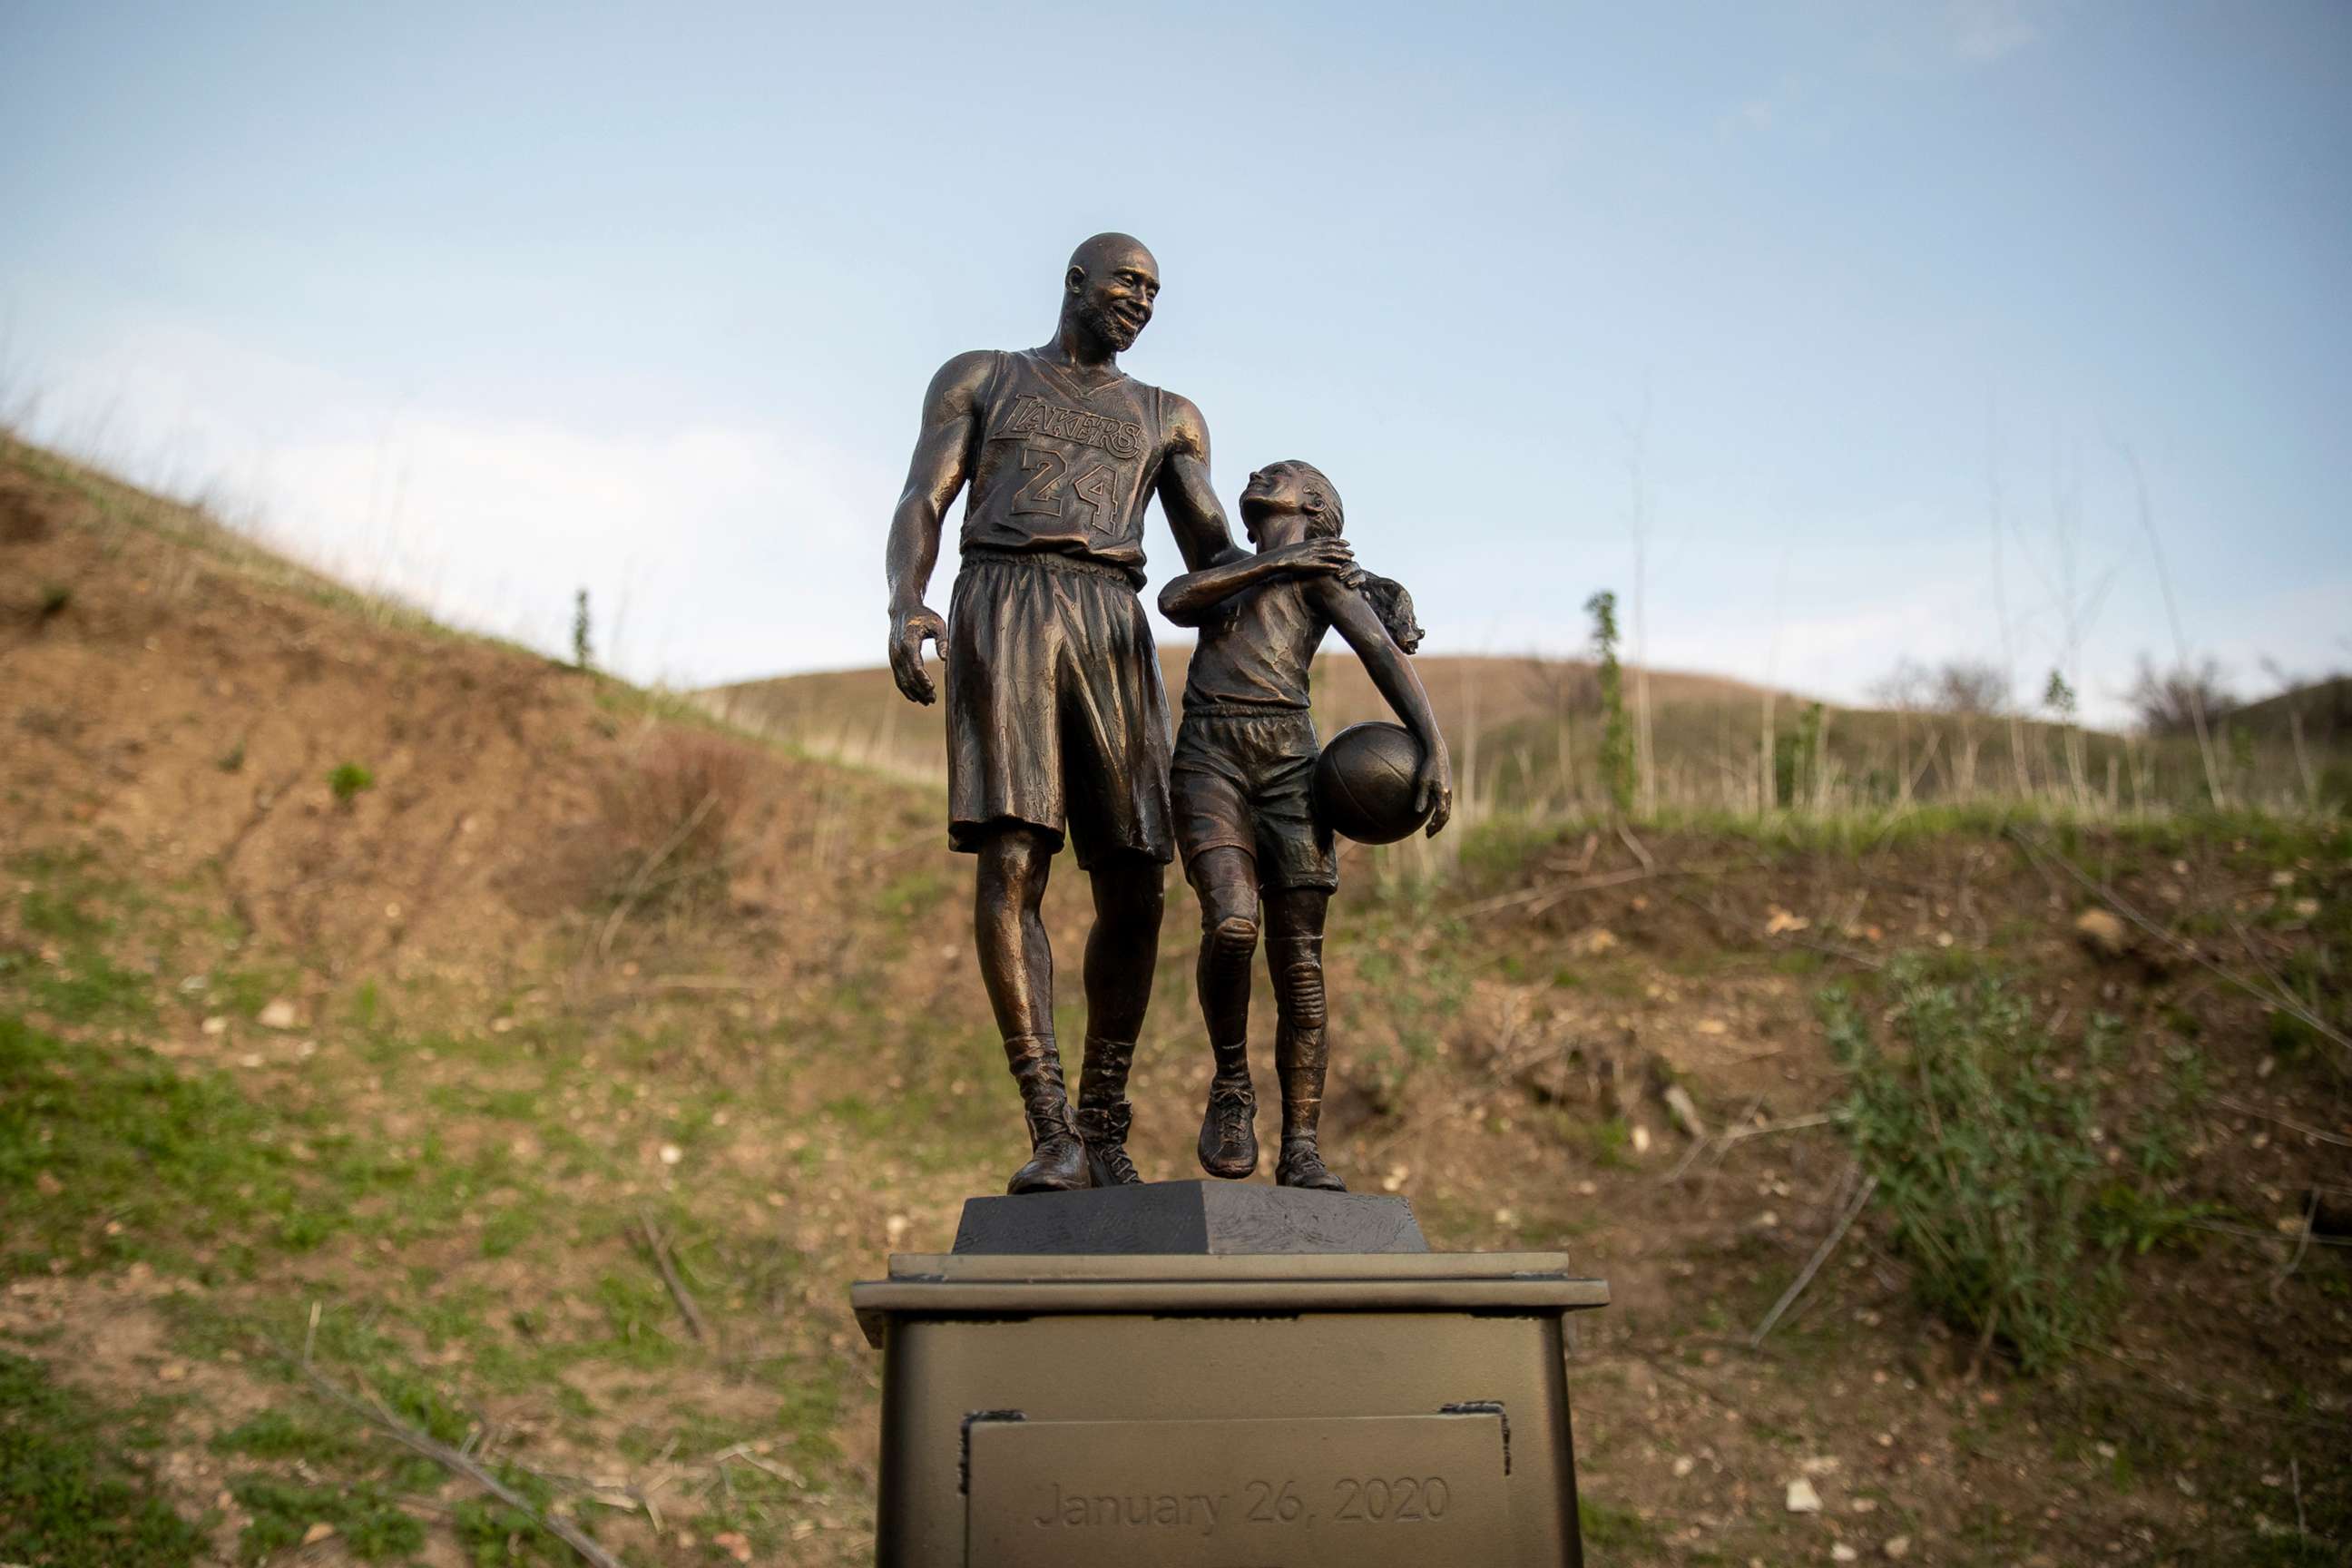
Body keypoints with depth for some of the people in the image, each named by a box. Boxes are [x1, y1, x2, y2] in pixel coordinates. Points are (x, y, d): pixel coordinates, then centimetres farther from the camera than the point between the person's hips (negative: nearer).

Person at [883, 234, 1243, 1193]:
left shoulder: (1168, 418, 26)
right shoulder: (977, 379, 20)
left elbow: (1218, 560, 18)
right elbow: (920, 508, 6)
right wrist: (905, 605, -16)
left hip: (1112, 632, 3)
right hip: (1001, 612, -3)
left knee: (1132, 889, -6)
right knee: (1011, 865, -18)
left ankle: (1104, 1124, 9)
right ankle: (1053, 1135, -18)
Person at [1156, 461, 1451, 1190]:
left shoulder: (1321, 569, 11)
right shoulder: (1223, 575, 26)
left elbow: (1387, 654, -3)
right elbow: (1173, 601, 2)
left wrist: (1434, 747, -18)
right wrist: (1273, 562, -6)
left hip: (1289, 766, -2)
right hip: (1208, 761, 2)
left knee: (1299, 963, -7)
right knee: (1231, 924, -23)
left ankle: (1300, 1153, 0)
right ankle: (1231, 1086, -1)